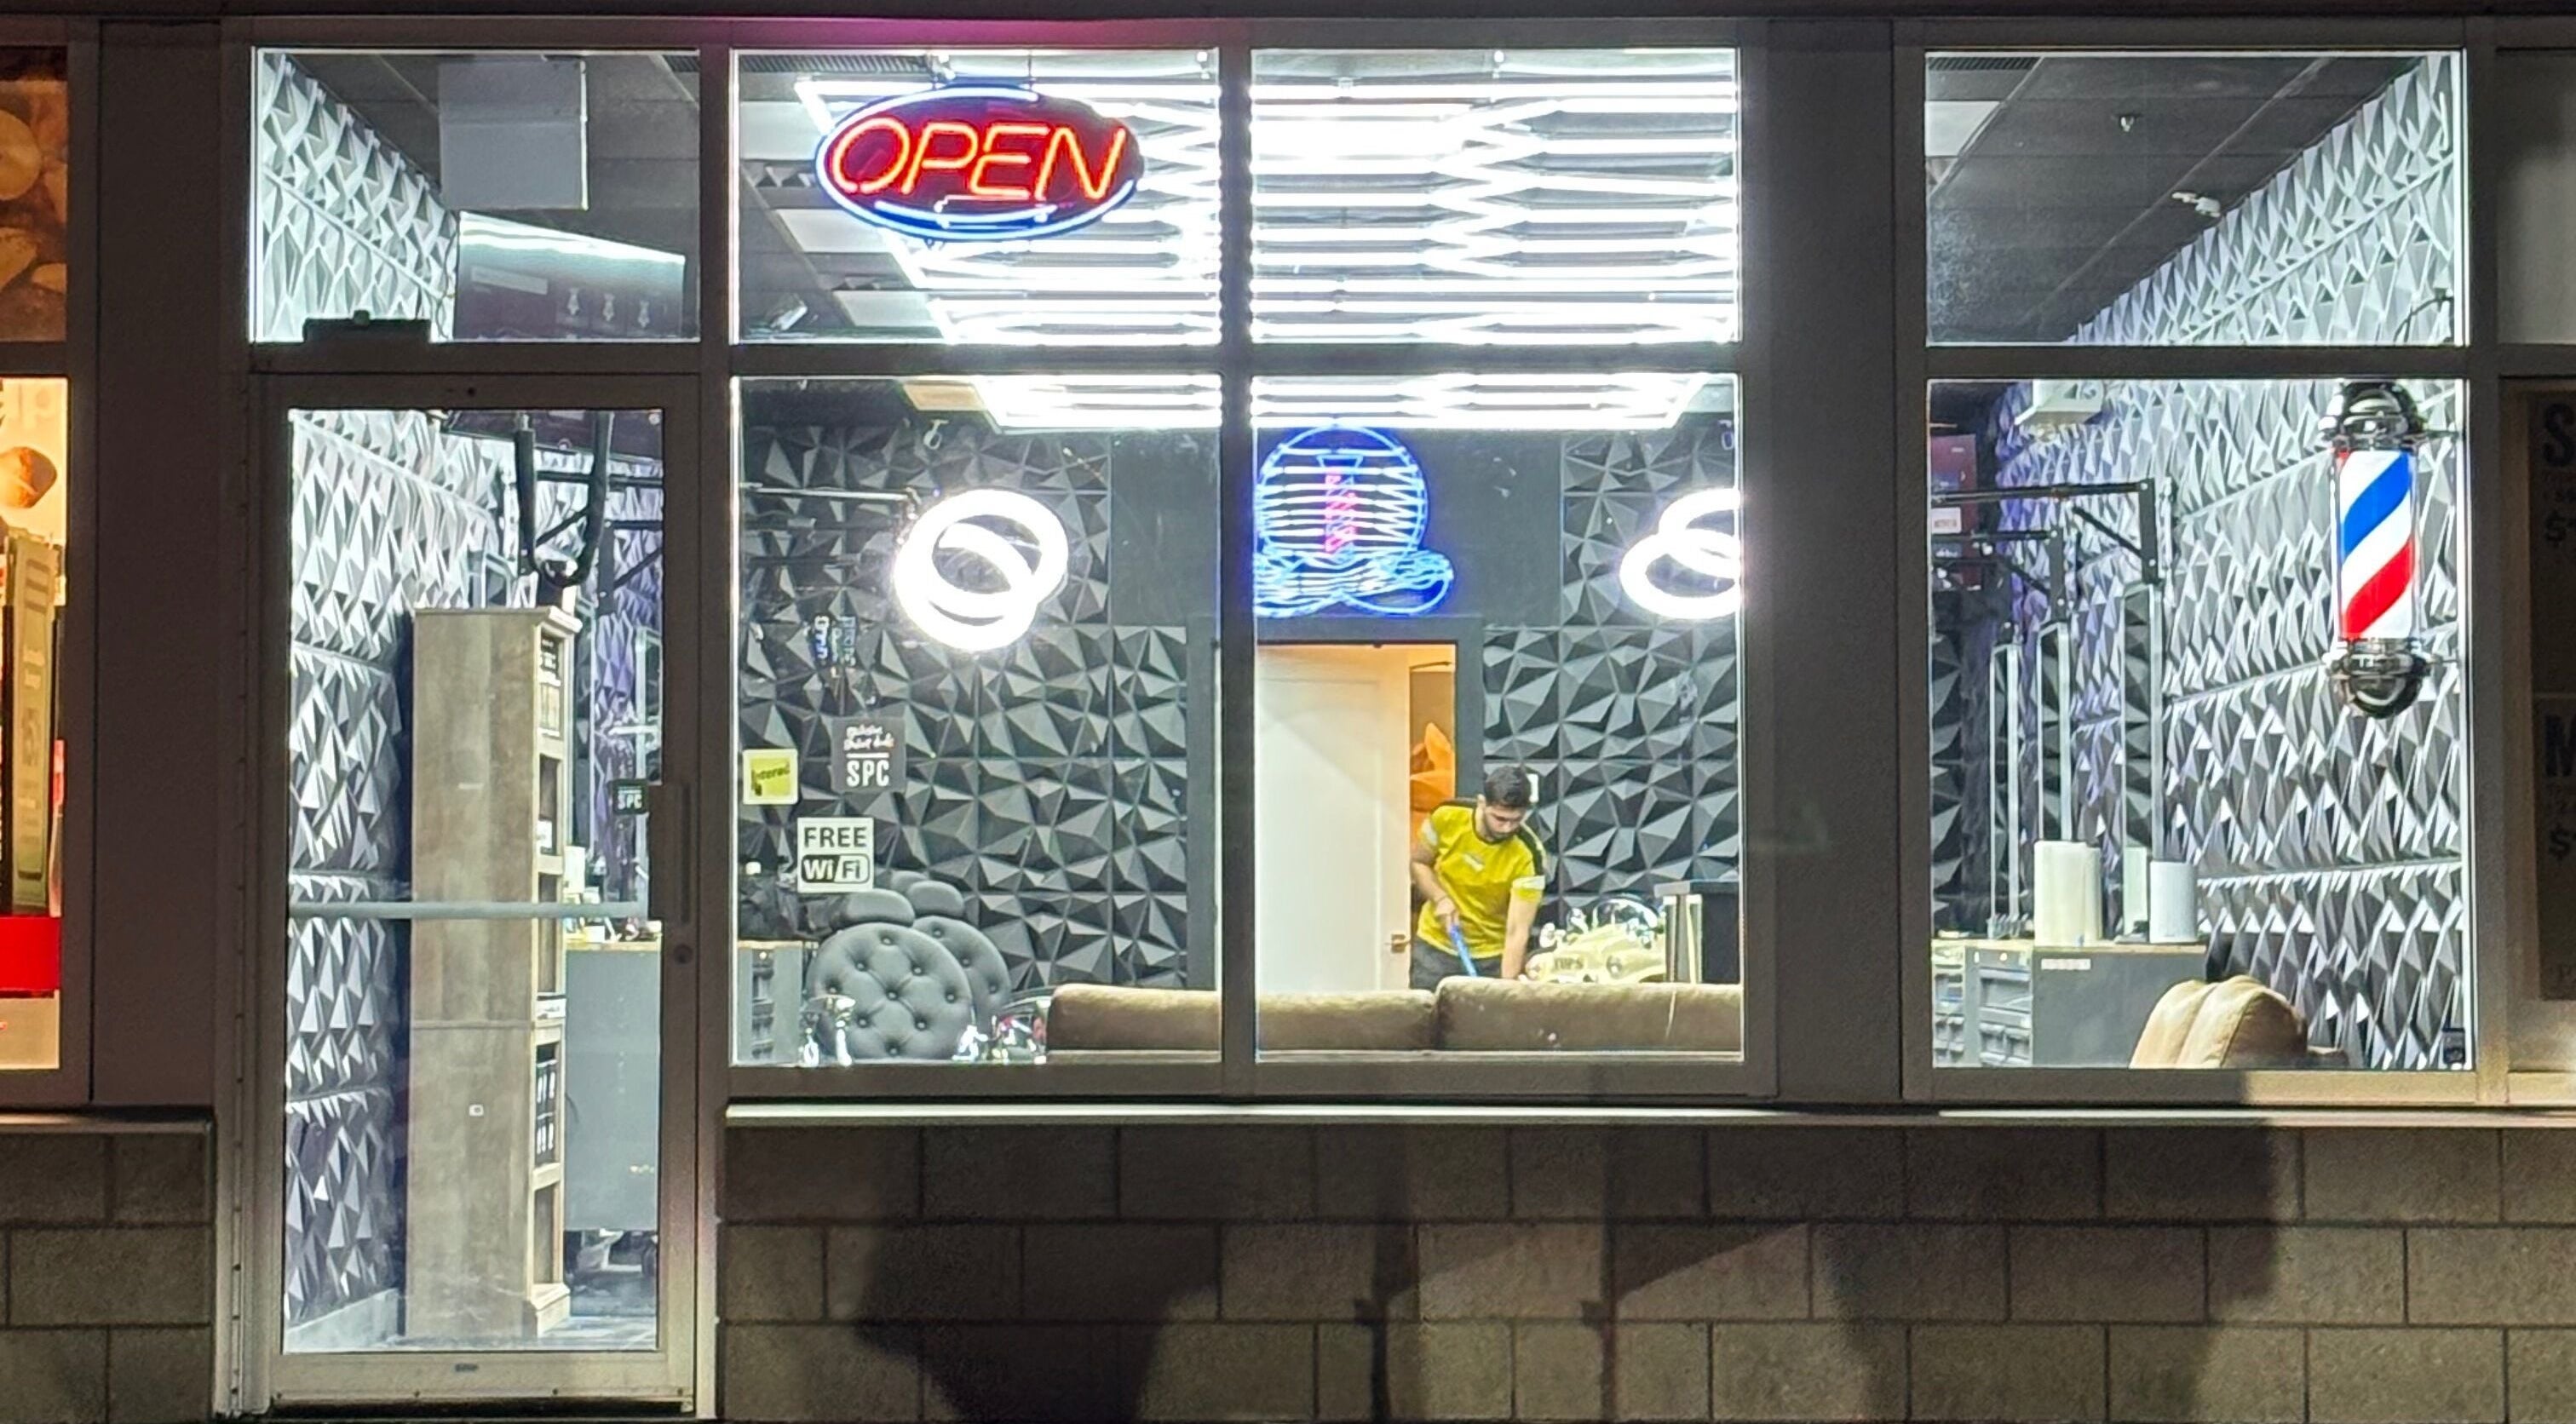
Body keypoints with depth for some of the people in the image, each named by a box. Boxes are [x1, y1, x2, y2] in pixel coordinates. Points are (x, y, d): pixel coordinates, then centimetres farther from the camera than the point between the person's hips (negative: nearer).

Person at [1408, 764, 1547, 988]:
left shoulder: (1529, 855, -24)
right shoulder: (1447, 817, -16)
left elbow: (1517, 931, -25)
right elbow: (1418, 862, 2)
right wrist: (1440, 899, -15)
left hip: (1492, 957, -2)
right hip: (1435, 947, 2)